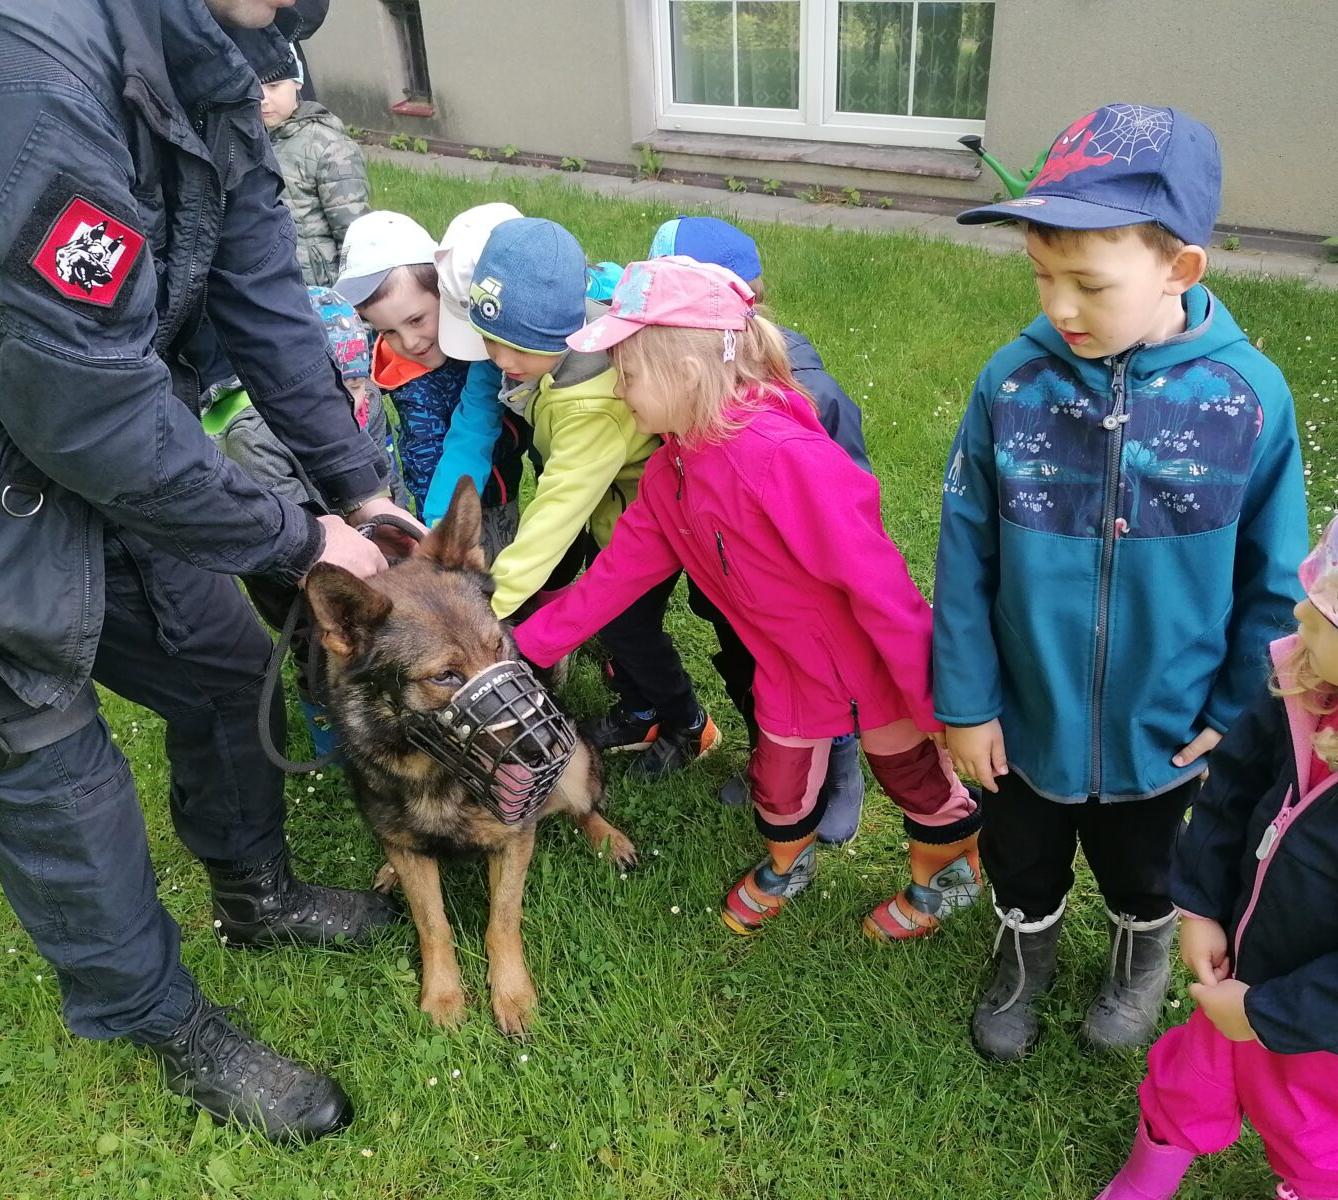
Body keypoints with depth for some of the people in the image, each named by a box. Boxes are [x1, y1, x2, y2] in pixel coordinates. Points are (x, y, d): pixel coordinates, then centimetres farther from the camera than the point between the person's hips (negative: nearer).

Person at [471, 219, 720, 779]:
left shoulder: (597, 405, -44)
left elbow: (556, 514, -41)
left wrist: (486, 605, -39)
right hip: (605, 495, 8)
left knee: (625, 622, 2)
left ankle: (688, 728, 28)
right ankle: (640, 712, 41)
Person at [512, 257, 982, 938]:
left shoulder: (782, 455, -34)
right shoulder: (670, 474, -5)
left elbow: (875, 577, -31)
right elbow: (614, 573, 1)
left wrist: (936, 697, -25)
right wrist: (521, 647, 0)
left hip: (879, 664, -6)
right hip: (789, 672, 6)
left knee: (917, 775, 19)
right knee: (777, 786, 22)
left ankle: (952, 872, 49)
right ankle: (786, 865, 55)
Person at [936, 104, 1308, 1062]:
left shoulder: (1248, 396, -20)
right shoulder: (1014, 383, -19)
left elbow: (1272, 577, -8)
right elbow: (967, 553, -11)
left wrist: (1241, 714, -4)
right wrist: (964, 700, -8)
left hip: (1162, 732, 0)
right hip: (1026, 719, 1)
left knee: (1143, 874, 28)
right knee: (1022, 869, 26)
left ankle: (1143, 962, 60)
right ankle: (1025, 958, 58)